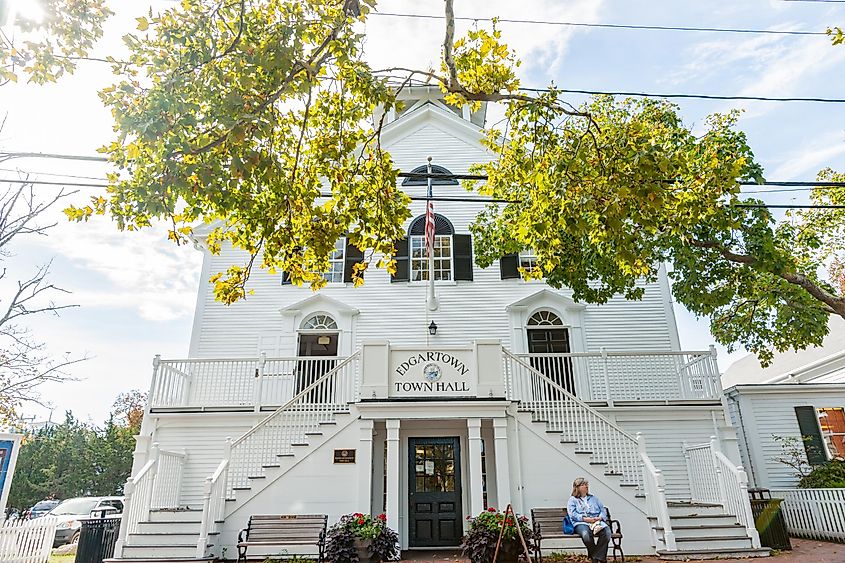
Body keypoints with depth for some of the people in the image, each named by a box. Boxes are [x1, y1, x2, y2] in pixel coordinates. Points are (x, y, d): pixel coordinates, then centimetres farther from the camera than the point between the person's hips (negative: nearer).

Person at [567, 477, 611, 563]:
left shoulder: (594, 498, 29)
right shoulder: (572, 500, 15)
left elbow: (603, 510, 19)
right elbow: (572, 514, 0)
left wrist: (600, 518, -3)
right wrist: (585, 519, -15)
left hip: (597, 522, 4)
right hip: (581, 523, -3)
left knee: (607, 532, -31)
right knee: (586, 534, -39)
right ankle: (594, 555, -17)